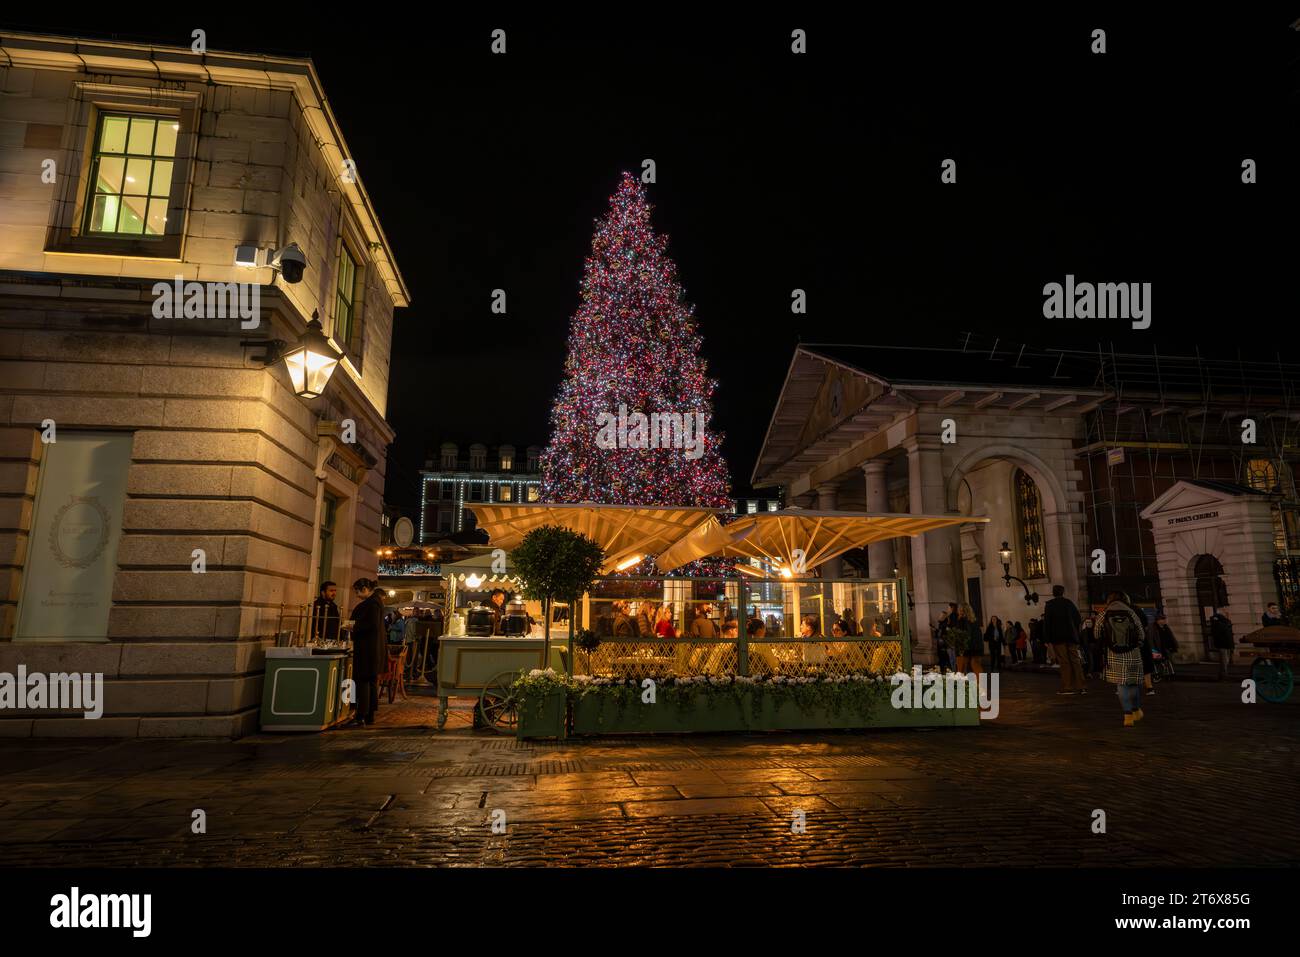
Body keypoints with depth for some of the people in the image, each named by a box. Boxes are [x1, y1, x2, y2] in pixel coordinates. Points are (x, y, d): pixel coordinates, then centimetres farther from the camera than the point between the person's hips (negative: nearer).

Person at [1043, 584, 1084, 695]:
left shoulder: (1049, 604, -3)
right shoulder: (1069, 603, 9)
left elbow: (1046, 622, -8)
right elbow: (1078, 620, 11)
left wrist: (1047, 638, -6)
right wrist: (1075, 633, 18)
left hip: (1057, 637, -4)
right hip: (1071, 636, 4)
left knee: (1064, 662, -3)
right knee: (1075, 660, 7)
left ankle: (1067, 687, -4)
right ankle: (1080, 687, 6)